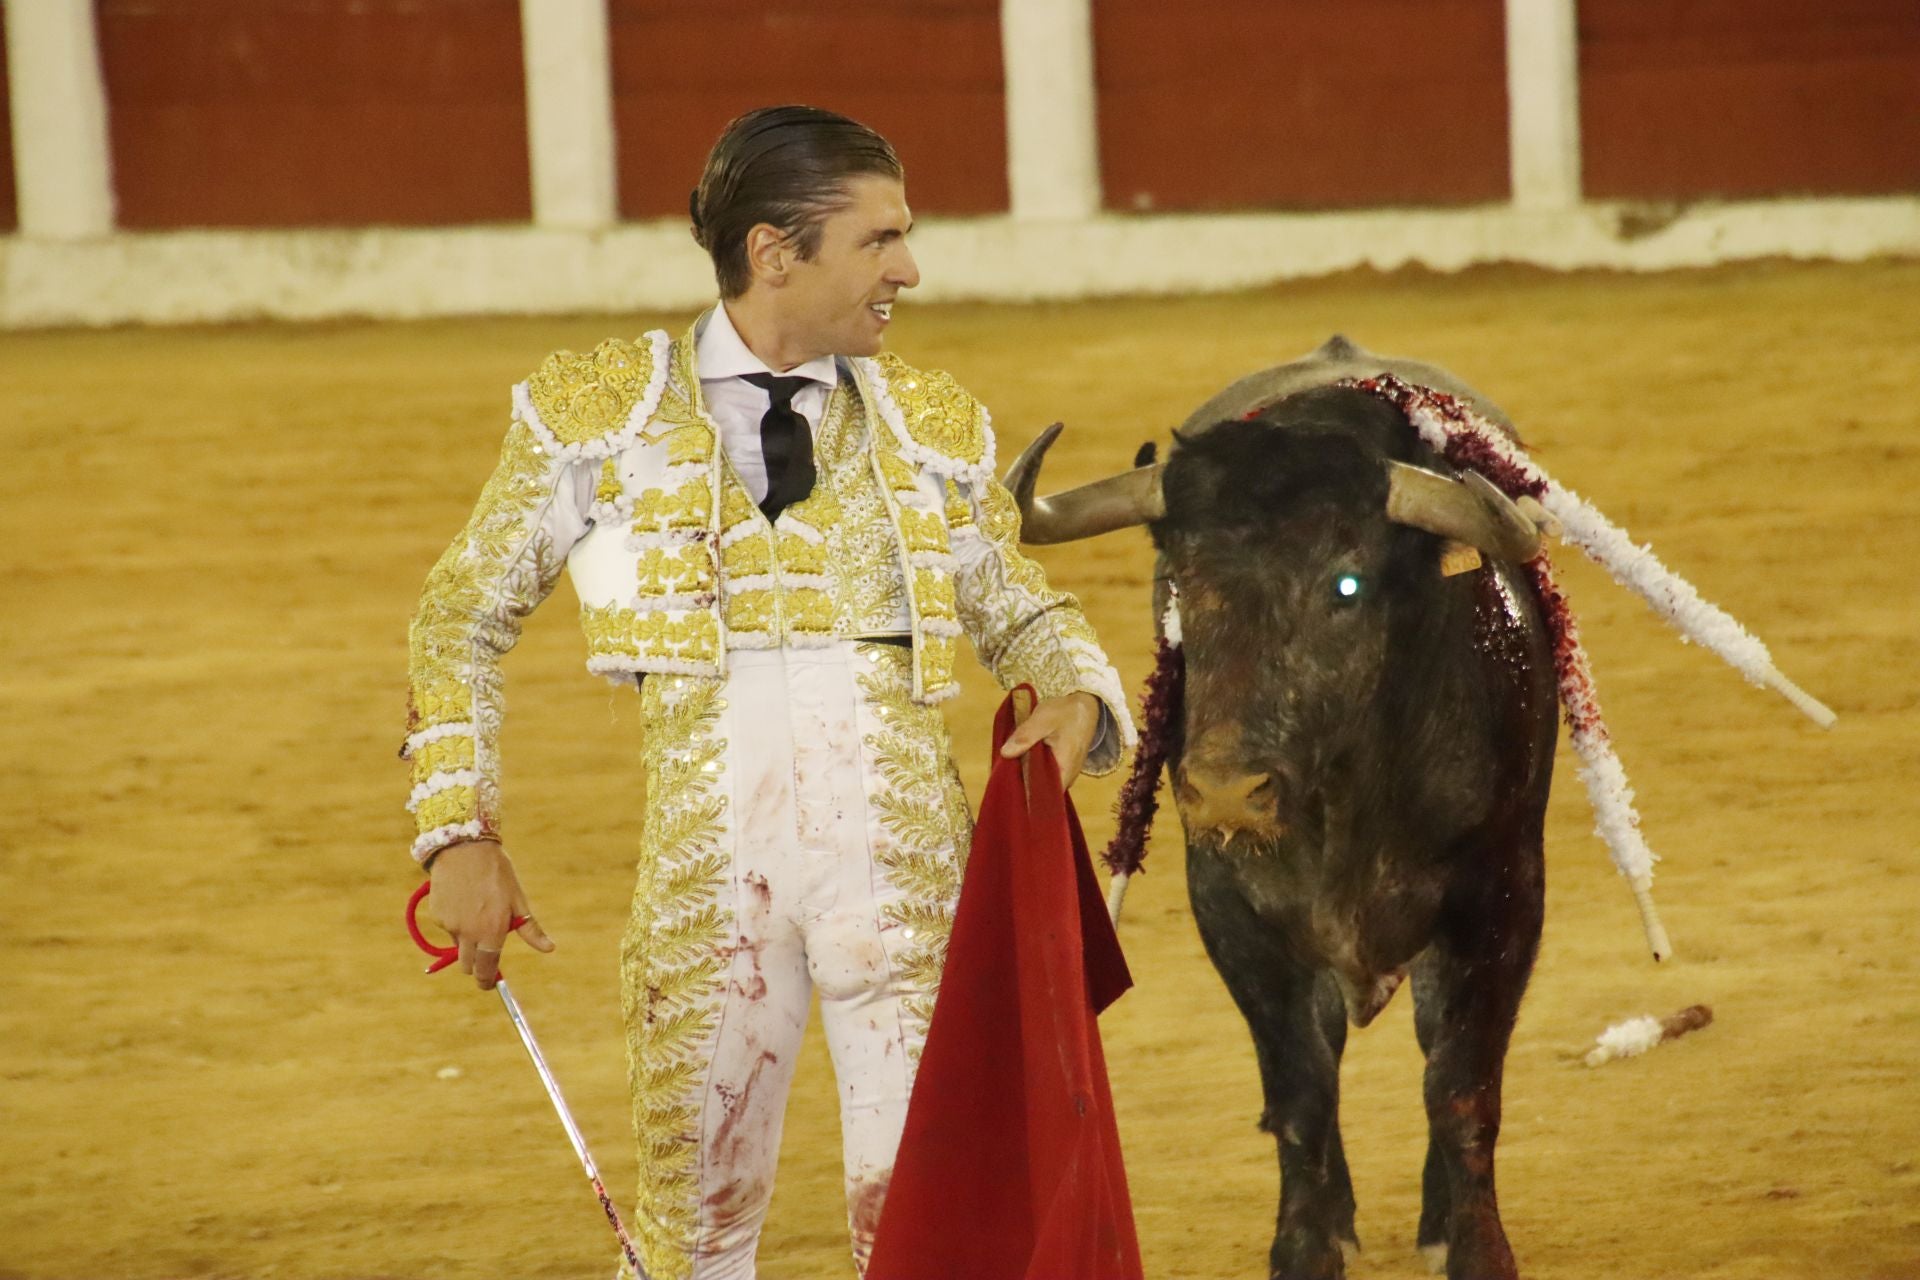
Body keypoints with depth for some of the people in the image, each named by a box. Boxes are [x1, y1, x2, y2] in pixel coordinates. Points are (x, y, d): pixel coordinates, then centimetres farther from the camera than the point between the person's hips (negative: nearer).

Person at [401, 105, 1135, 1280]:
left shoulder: (929, 425, 8)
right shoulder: (601, 417, 1)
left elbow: (1023, 612, 18)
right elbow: (465, 614, 10)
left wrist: (1080, 698, -5)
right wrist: (461, 833, 2)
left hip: (905, 868, 1)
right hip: (707, 874, -1)